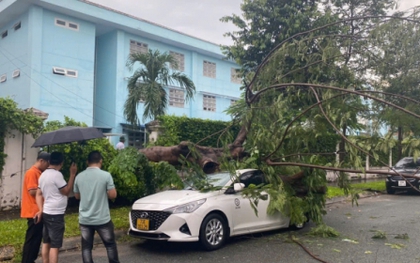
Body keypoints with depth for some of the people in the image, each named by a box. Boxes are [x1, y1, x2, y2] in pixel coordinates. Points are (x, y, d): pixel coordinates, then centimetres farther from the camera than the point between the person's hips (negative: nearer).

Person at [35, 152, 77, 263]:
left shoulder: (44, 174, 10)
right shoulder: (57, 174, -17)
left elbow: (39, 194, 11)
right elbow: (66, 191, -10)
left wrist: (41, 210, 6)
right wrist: (72, 174, -9)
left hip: (47, 213, 9)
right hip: (56, 214, -9)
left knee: (46, 243, 15)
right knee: (55, 245, -5)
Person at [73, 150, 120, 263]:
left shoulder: (79, 176, 1)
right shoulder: (106, 175, -12)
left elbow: (77, 196, 12)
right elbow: (113, 195, -9)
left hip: (84, 219, 3)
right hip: (102, 219, -3)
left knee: (86, 247, 10)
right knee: (110, 244, 13)